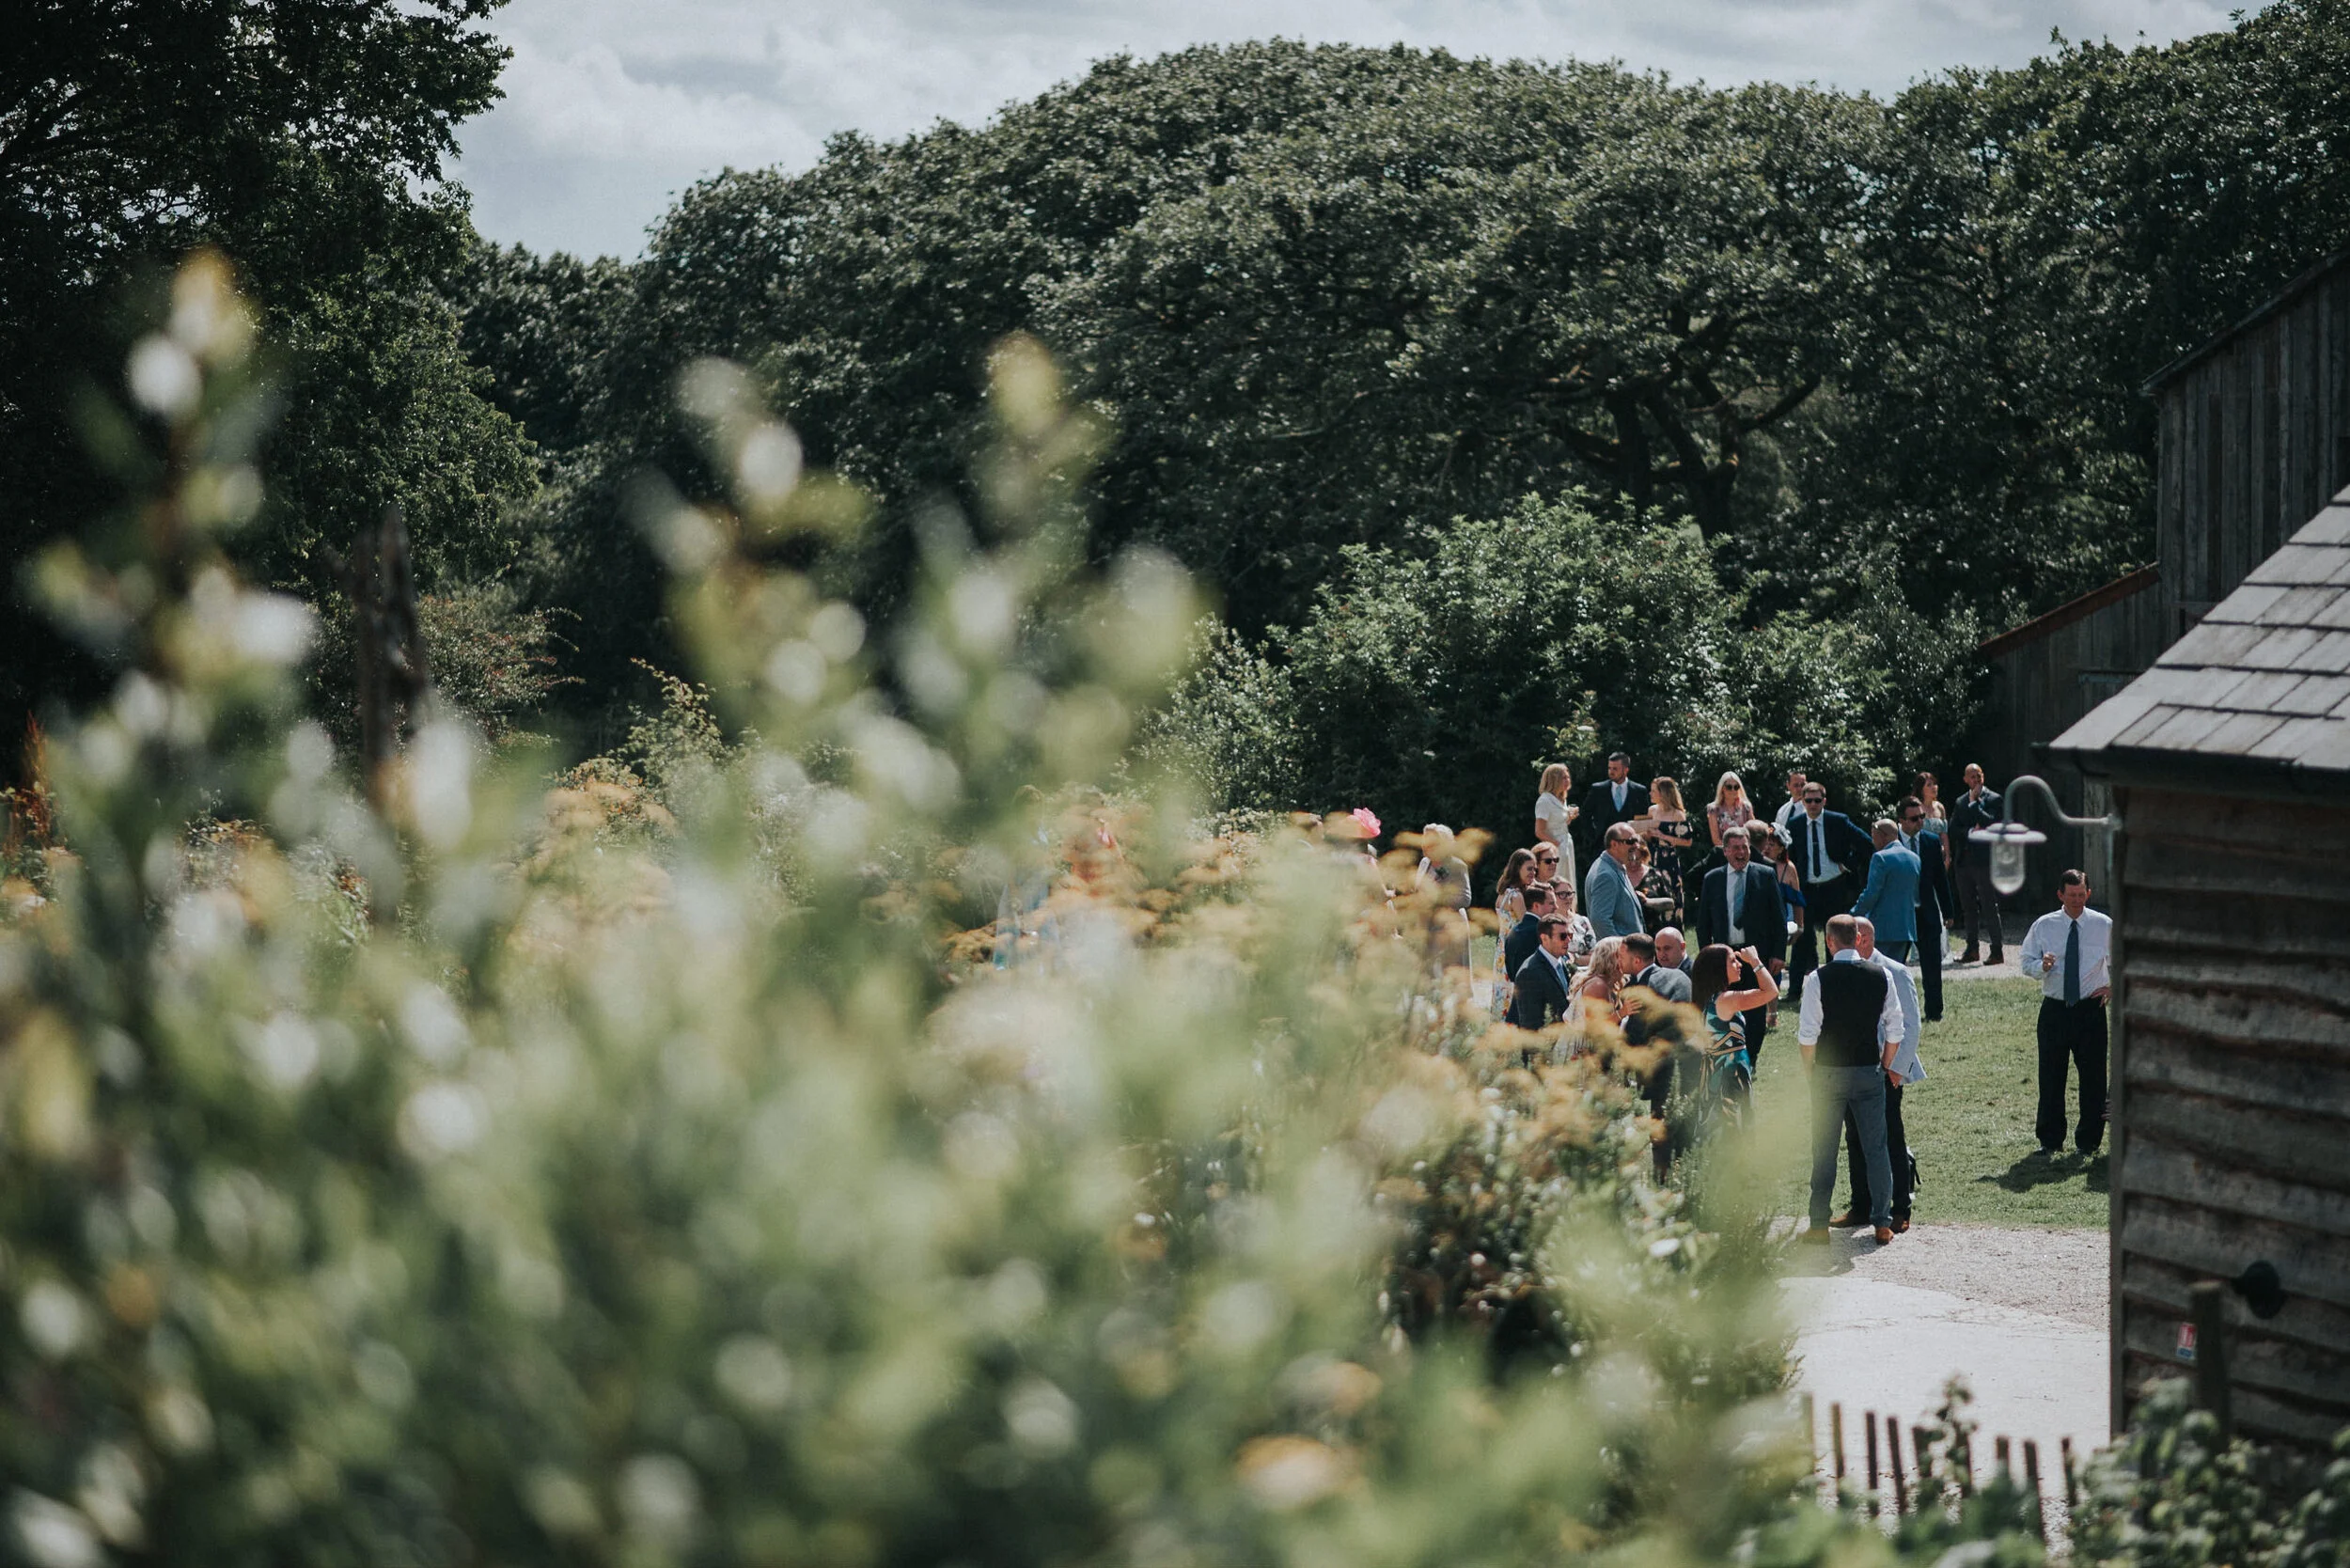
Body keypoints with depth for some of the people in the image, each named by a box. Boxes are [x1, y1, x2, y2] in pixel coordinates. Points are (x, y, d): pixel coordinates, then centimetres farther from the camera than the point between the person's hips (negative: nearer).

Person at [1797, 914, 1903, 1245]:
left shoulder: (1820, 979, -10)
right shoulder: (1880, 976, -2)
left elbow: (1807, 1034, -10)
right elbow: (1895, 1030, 1)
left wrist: (1811, 1070, 4)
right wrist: (1884, 1066, 13)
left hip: (1828, 1072, -2)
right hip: (1869, 1071, 2)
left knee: (1824, 1152, 4)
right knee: (1876, 1148, 9)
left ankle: (1819, 1225, 6)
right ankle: (1882, 1224, 11)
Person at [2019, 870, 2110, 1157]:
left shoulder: (2104, 925, 2)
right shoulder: (2043, 926, 2)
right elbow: (2025, 960, 6)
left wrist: (2112, 986, 1)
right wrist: (2041, 966, -15)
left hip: (2091, 1008, 0)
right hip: (2054, 1009, 0)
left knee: (2093, 1075, 3)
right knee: (2050, 1075, 3)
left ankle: (2088, 1140, 15)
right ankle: (2050, 1140, 15)